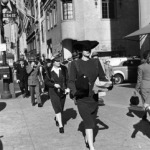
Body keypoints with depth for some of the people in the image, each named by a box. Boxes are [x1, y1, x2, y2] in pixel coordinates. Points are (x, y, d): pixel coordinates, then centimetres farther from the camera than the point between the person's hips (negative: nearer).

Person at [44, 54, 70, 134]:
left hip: (62, 91, 3)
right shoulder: (49, 70, -5)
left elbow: (67, 79, 0)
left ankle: (57, 118, 46)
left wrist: (67, 88, -14)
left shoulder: (63, 69, -2)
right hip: (53, 92, -3)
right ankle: (61, 126, -7)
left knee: (61, 108, 16)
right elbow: (46, 81, -1)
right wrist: (54, 84, -17)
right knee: (57, 108, -12)